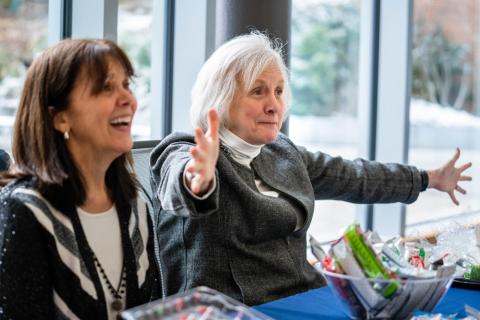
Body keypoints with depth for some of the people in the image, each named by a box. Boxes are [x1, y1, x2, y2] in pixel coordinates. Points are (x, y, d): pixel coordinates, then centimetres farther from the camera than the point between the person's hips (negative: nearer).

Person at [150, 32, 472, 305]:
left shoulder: (284, 152, 14)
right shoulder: (184, 154, -9)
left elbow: (353, 176, 25)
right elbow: (180, 180, -33)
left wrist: (427, 179, 32)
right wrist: (199, 180, -56)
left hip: (303, 303, 7)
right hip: (233, 313, -6)